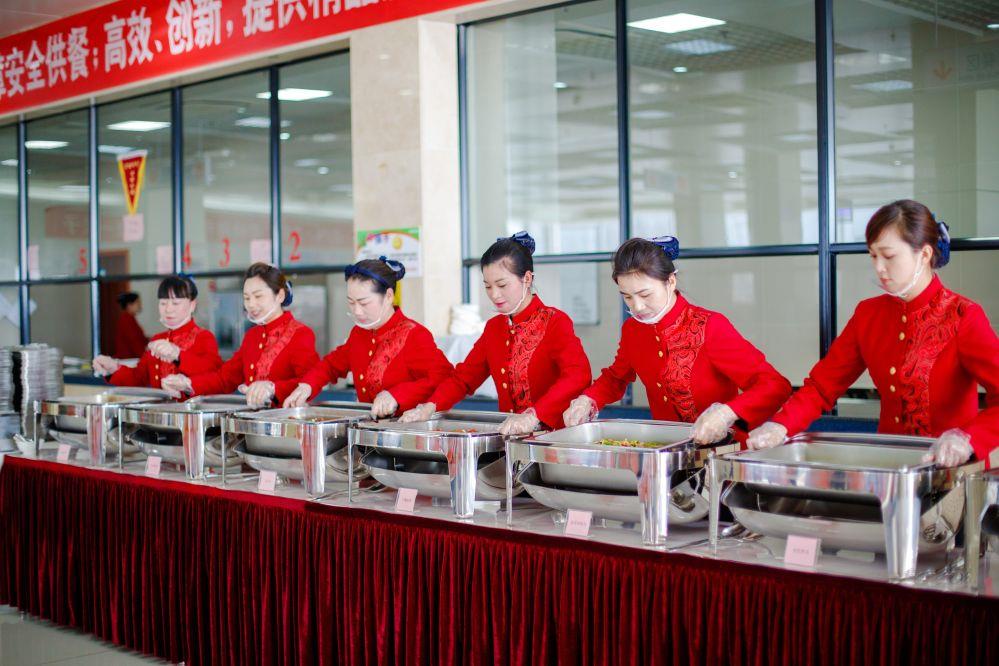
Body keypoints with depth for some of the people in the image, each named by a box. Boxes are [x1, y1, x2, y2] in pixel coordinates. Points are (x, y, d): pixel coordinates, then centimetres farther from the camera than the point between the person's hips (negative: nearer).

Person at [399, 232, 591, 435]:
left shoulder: (556, 322, -6)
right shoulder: (493, 327, 15)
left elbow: (578, 376, -23)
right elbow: (463, 377, 18)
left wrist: (534, 417, -37)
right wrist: (430, 407, -2)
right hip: (507, 436, 6)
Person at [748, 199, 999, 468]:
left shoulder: (963, 317, -5)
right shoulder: (868, 314, 11)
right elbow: (821, 385, 8)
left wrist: (968, 439, -36)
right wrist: (781, 426, -10)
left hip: (951, 467, -4)